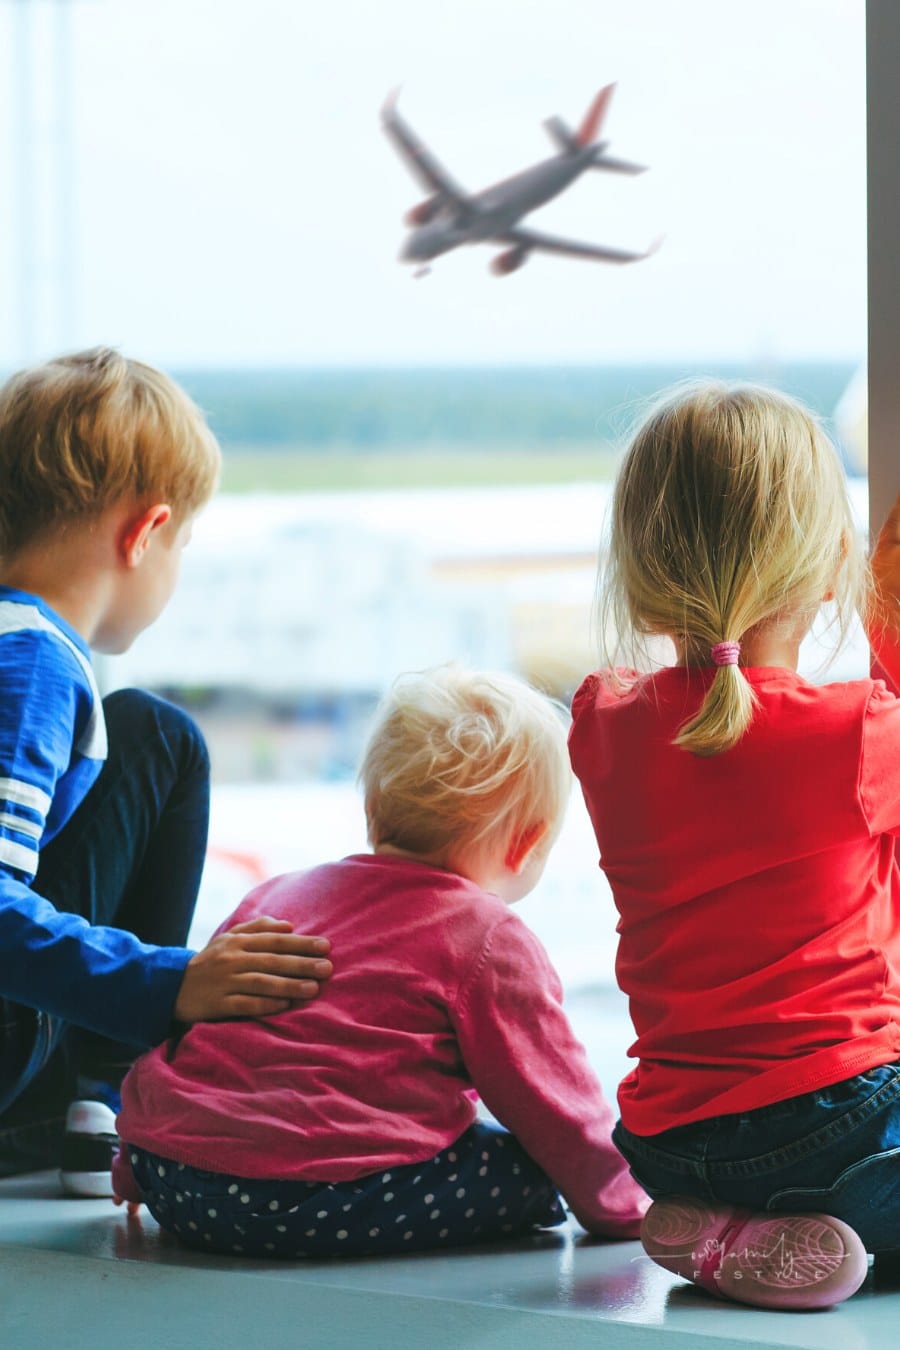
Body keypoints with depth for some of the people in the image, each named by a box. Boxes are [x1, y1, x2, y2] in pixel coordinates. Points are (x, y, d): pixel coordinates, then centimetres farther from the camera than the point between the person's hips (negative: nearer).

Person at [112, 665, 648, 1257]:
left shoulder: (274, 896, 24)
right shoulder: (489, 939, 3)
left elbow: (177, 1013, 32)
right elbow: (554, 1101, 7)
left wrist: (135, 1172, 43)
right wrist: (621, 1205, 24)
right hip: (330, 1201, -7)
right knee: (532, 1169, 1)